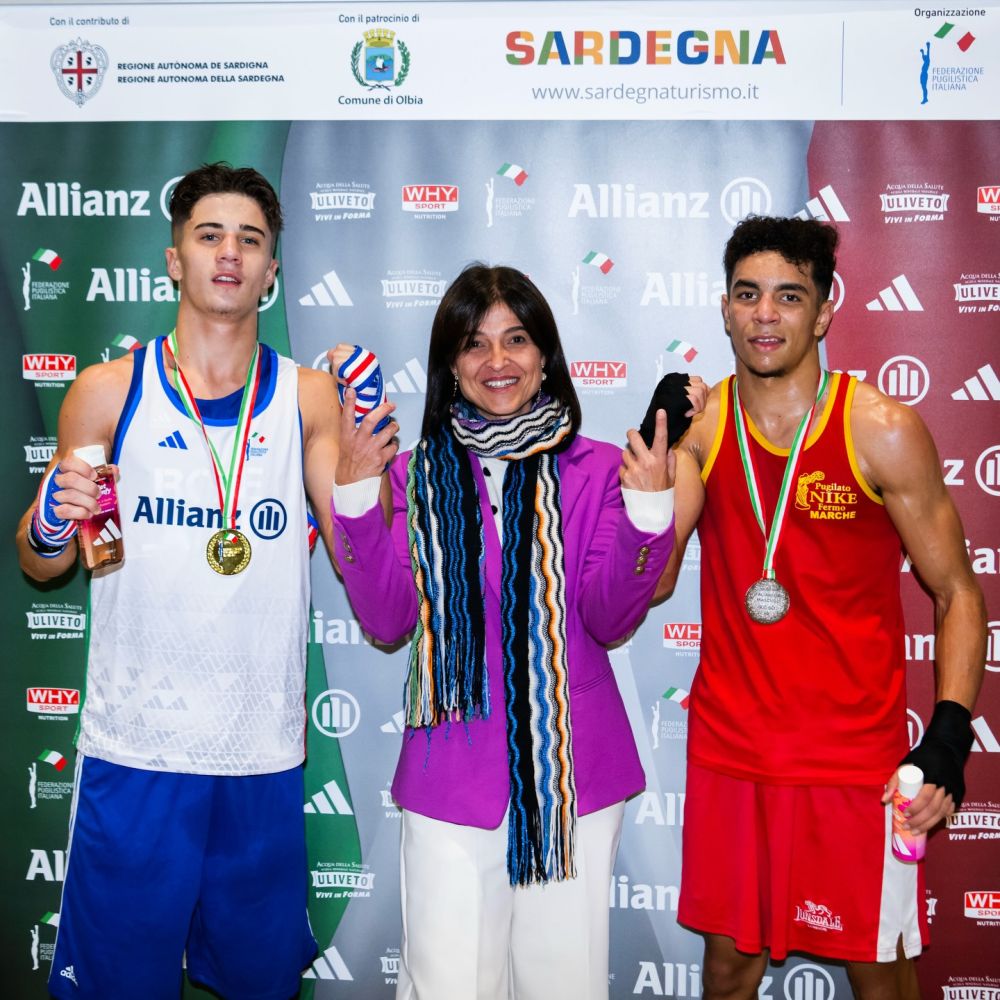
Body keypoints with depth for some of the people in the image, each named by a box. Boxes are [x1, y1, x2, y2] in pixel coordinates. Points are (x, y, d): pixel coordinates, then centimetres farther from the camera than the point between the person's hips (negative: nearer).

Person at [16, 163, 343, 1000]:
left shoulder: (307, 397, 3)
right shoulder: (109, 392, 0)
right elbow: (39, 566, 7)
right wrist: (53, 528, -14)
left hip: (265, 752, 2)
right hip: (134, 750, -1)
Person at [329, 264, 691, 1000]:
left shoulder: (596, 470, -1)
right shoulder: (419, 472, 3)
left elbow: (610, 621, -7)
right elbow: (388, 622, -6)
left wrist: (649, 514, -21)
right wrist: (355, 497, -16)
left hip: (572, 770, 0)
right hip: (452, 772, 0)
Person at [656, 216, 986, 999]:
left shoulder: (882, 431, -10)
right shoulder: (701, 424, -1)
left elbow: (958, 592, -6)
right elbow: (650, 583, -5)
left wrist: (950, 735, -16)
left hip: (856, 757, -2)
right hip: (729, 751, 3)